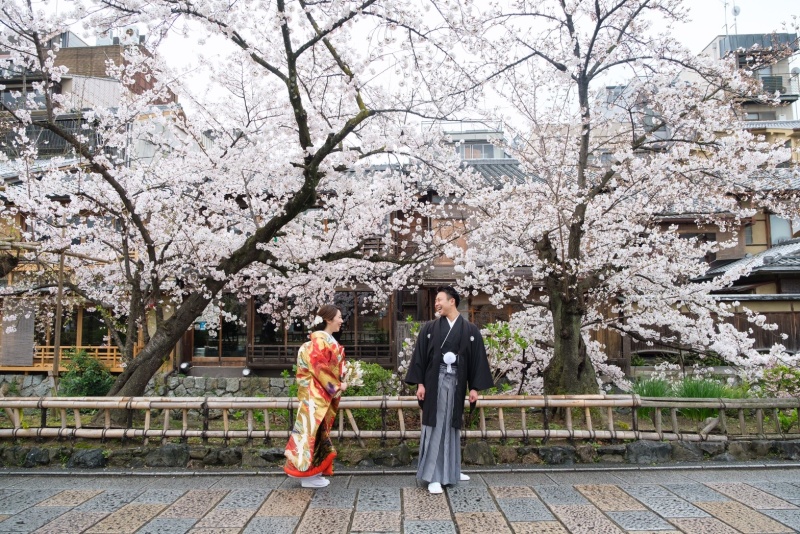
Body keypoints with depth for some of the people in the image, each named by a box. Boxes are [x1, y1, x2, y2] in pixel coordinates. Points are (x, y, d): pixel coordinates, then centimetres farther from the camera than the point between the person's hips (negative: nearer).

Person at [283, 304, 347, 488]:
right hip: (316, 394, -10)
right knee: (312, 429, -3)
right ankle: (307, 474, 5)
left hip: (324, 394, 10)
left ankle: (313, 471, 19)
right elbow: (320, 368, -20)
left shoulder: (328, 340, 14)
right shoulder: (319, 340, -15)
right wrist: (337, 386, -12)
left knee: (319, 430, 12)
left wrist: (339, 384, 4)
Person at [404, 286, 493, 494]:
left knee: (452, 426, 13)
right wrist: (420, 383, -6)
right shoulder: (429, 328, 1)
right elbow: (419, 356, 0)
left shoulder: (470, 330, 2)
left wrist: (475, 387, -2)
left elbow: (477, 359, 2)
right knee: (435, 426, -3)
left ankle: (450, 470, 28)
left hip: (456, 383, 2)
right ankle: (433, 476, 1)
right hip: (435, 382, -1)